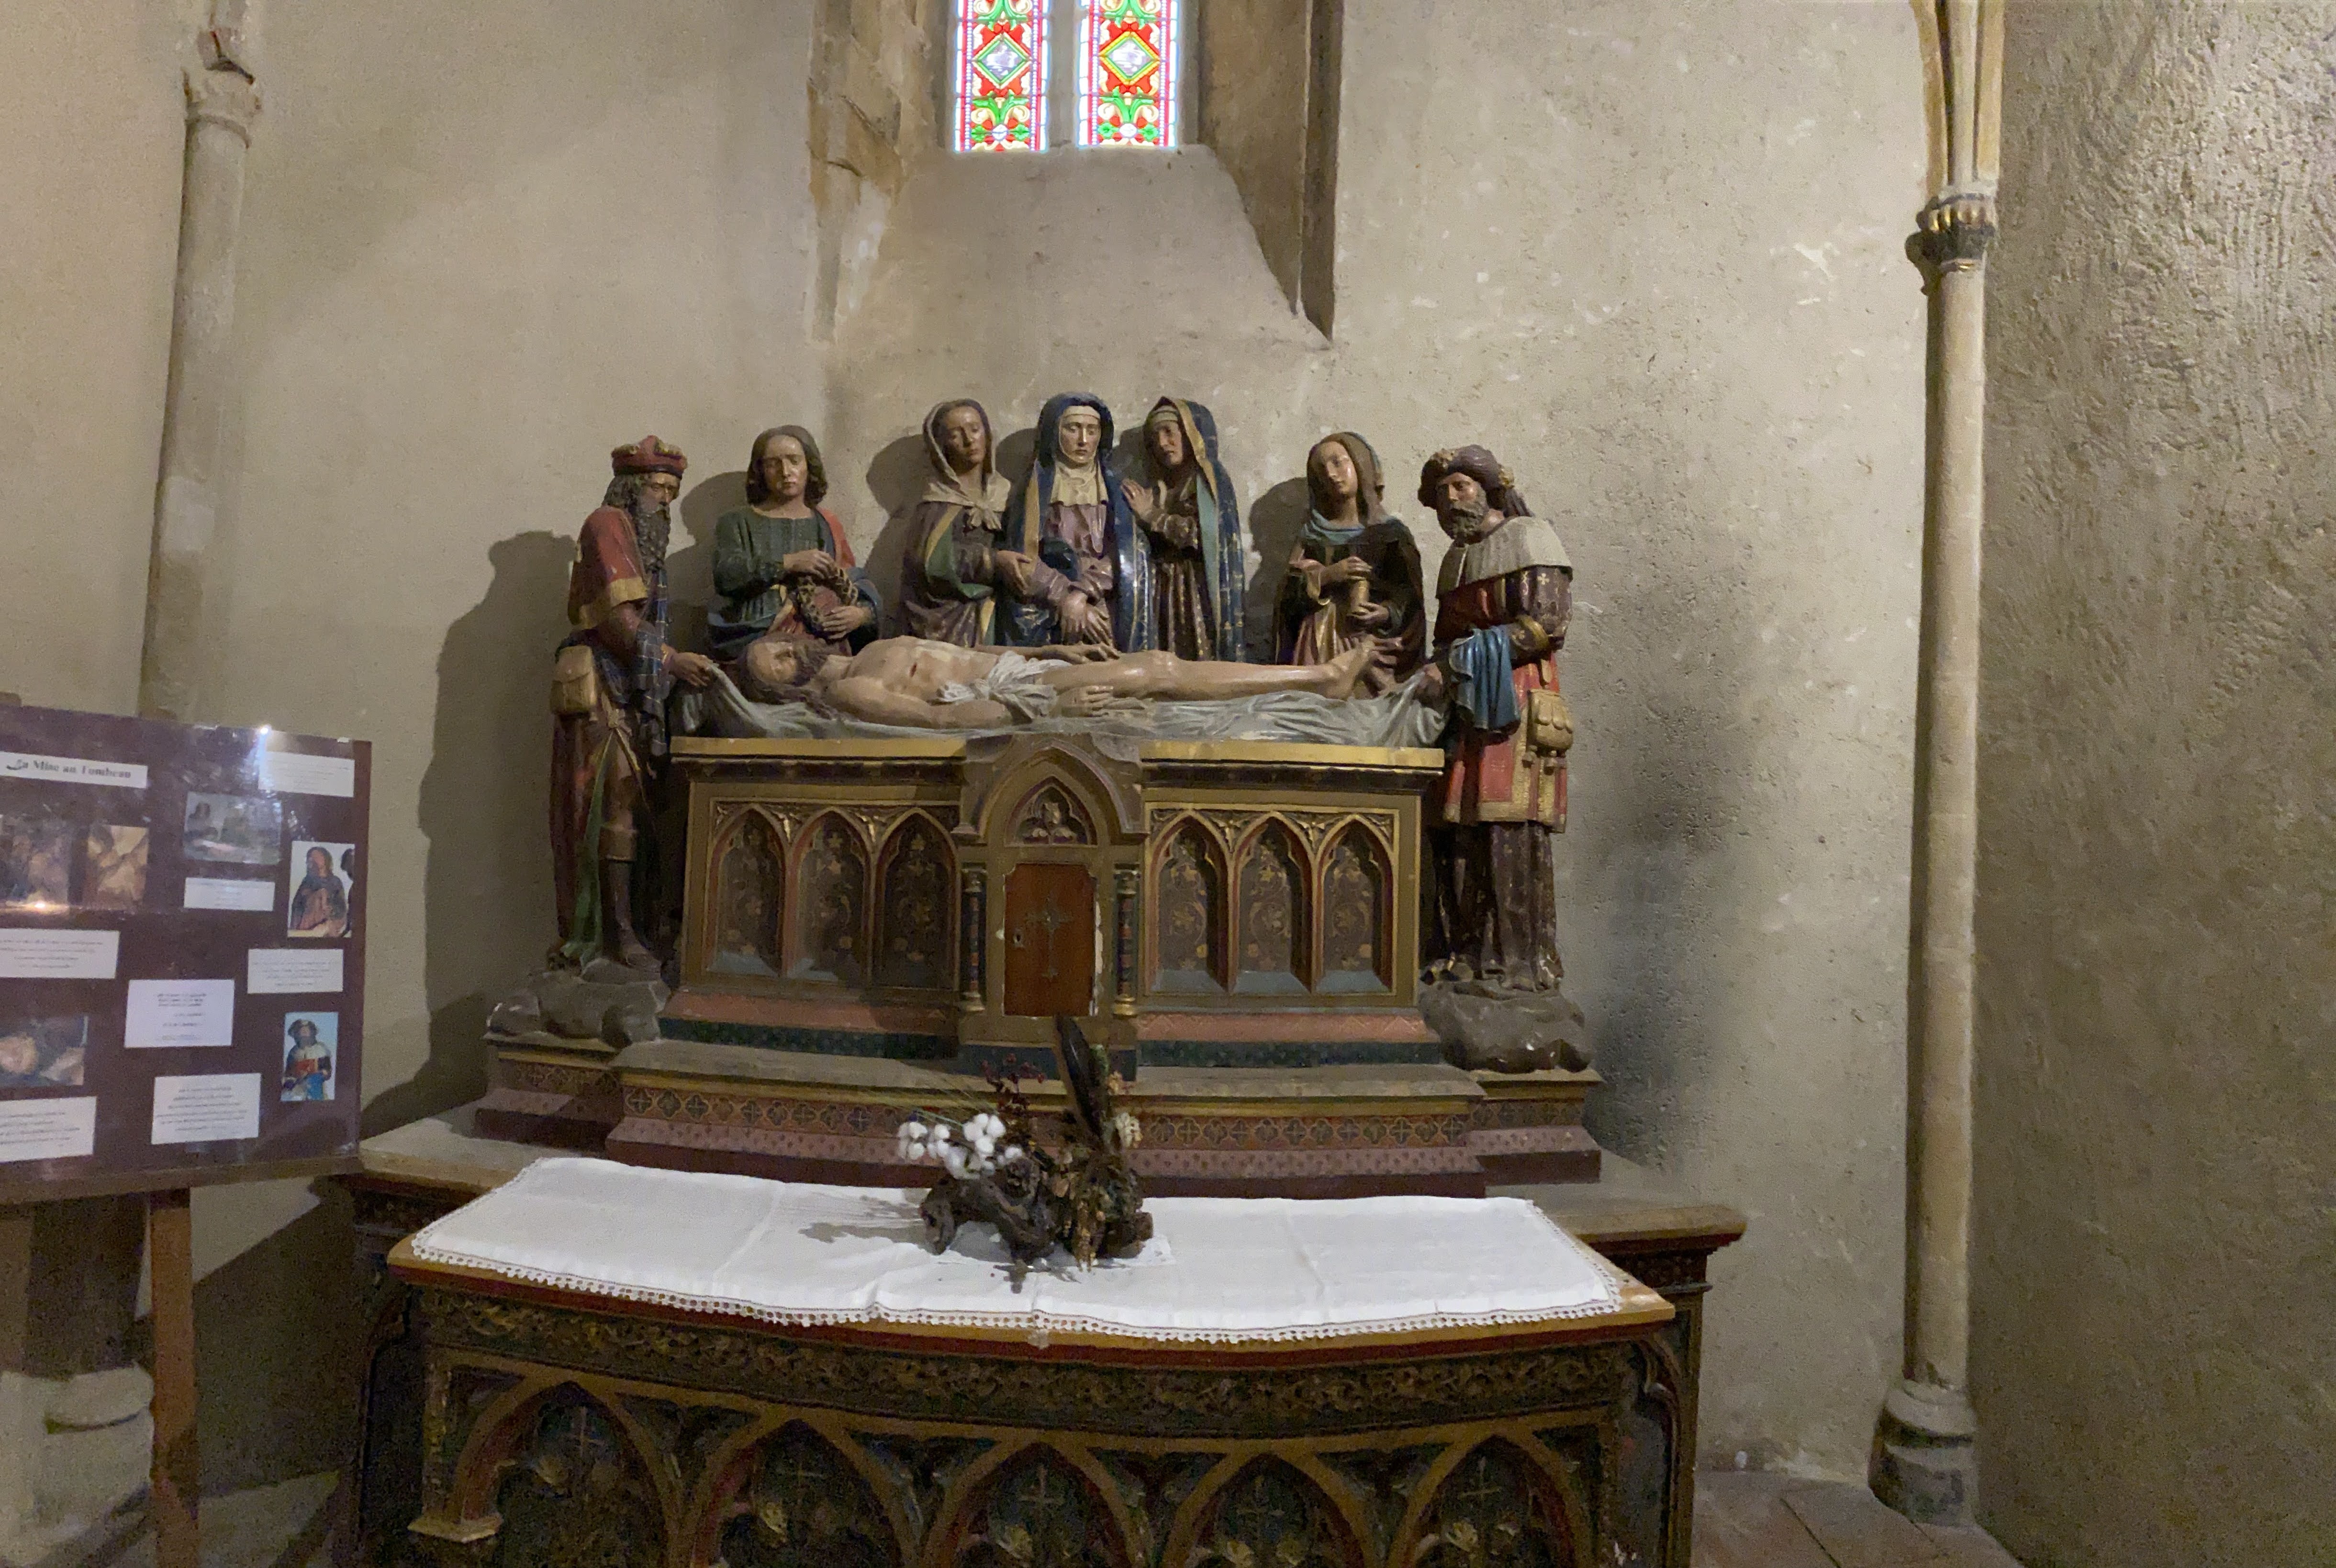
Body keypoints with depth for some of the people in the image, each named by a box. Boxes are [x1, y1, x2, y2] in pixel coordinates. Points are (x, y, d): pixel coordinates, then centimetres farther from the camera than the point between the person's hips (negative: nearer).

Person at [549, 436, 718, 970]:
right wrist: (670, 660, -14)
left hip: (630, 691, 9)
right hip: (604, 690, -9)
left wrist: (675, 664, 7)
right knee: (617, 806, -10)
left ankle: (617, 929, 8)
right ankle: (619, 933, -8)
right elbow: (619, 618, -15)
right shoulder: (608, 524, -4)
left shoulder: (639, 537, 23)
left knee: (624, 808, 6)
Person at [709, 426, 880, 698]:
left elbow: (862, 587, 14)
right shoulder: (737, 523, 15)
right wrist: (788, 563, -13)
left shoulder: (826, 526, 21)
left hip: (822, 638, 2)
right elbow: (725, 576, -5)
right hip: (755, 639, -2)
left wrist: (862, 614, -10)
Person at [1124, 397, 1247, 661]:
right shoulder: (1153, 488, 17)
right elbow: (1143, 545, 14)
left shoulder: (1211, 481, 3)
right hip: (1160, 595, 5)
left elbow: (1207, 534, -12)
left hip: (1199, 595, -4)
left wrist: (1153, 516, -6)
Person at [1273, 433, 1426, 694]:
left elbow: (1409, 596, 2)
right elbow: (1289, 593, 5)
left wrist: (1387, 614, -17)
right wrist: (1326, 576, -10)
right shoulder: (1312, 535, 14)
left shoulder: (1391, 533, 8)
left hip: (1375, 643, -1)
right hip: (1319, 647, 1)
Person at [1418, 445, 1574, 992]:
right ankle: (1464, 953, 4)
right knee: (1454, 830, 0)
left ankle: (1522, 962, -7)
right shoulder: (1457, 557, 25)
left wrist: (1457, 661, -12)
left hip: (1514, 705, -7)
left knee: (1509, 831, -12)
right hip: (1463, 708, 7)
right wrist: (1436, 671, 10)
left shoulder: (1529, 538, 2)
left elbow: (1546, 627, -10)